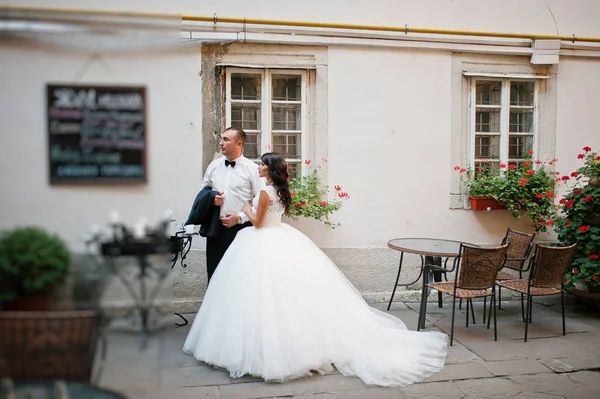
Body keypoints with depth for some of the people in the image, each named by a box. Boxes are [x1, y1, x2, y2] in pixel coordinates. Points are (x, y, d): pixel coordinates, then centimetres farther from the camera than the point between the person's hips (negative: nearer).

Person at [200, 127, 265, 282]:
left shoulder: (252, 168, -6)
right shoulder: (213, 166, 8)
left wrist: (240, 217, -15)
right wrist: (210, 199, -4)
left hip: (241, 228, -4)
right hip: (216, 227, 4)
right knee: (214, 272, 10)